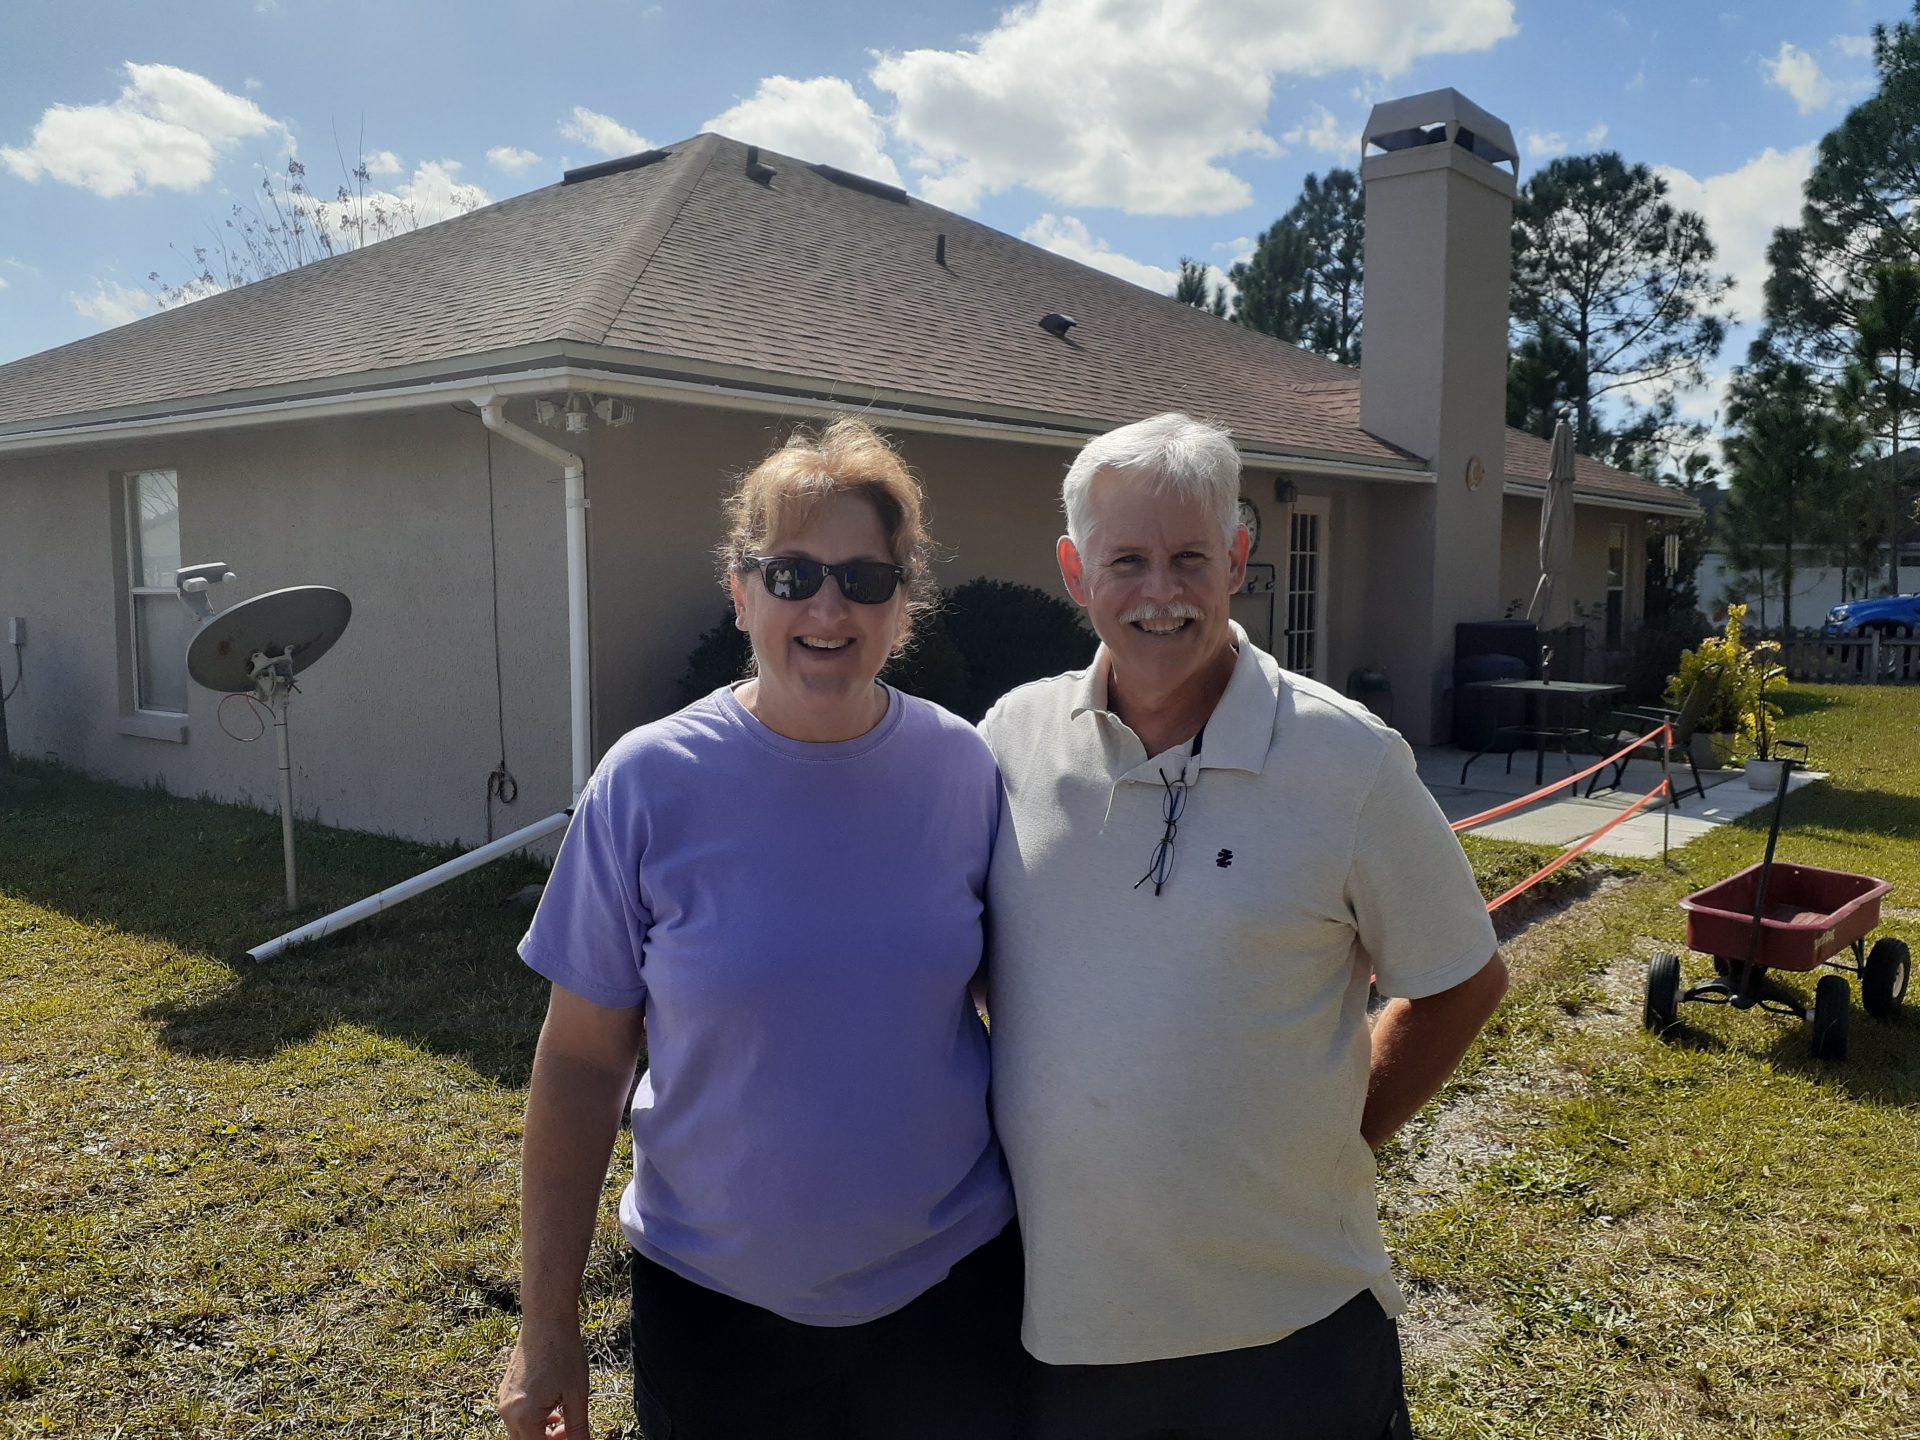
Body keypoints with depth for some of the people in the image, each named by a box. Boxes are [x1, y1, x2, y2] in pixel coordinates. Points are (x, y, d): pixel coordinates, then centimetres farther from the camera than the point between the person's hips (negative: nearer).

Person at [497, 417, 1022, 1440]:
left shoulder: (962, 771, -8)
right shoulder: (648, 783, -13)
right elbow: (581, 1058, -7)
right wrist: (546, 1329, -4)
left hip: (952, 1282, 2)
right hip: (715, 1305, -1)